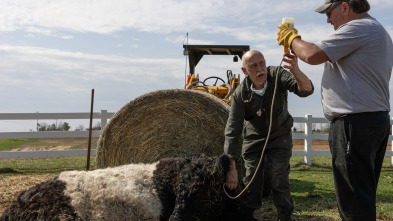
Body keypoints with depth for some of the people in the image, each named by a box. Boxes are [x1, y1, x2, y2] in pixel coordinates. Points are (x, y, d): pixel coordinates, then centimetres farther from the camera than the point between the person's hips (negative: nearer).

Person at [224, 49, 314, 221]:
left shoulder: (278, 75, -24)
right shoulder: (240, 95, -25)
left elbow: (306, 90, -36)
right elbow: (232, 131, -24)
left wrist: (296, 72, -60)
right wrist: (232, 168, -28)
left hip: (279, 135, 0)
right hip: (254, 137, 0)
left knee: (280, 178, -6)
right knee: (251, 179, -3)